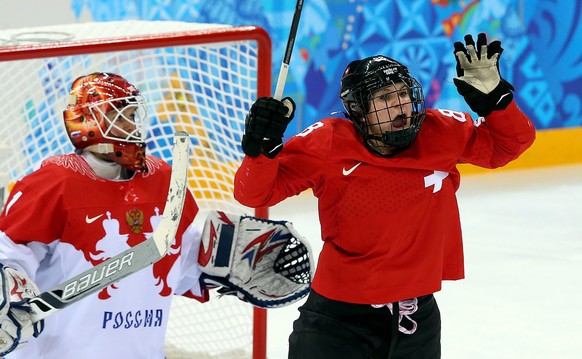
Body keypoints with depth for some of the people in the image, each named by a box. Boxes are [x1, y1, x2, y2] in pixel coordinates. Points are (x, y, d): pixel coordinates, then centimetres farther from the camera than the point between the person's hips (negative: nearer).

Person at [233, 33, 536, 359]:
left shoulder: (441, 132, -8)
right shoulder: (327, 144, -15)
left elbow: (511, 142, 4)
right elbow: (255, 193, -13)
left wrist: (491, 95, -13)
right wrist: (262, 147, -31)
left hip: (416, 313, 3)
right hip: (338, 316, -3)